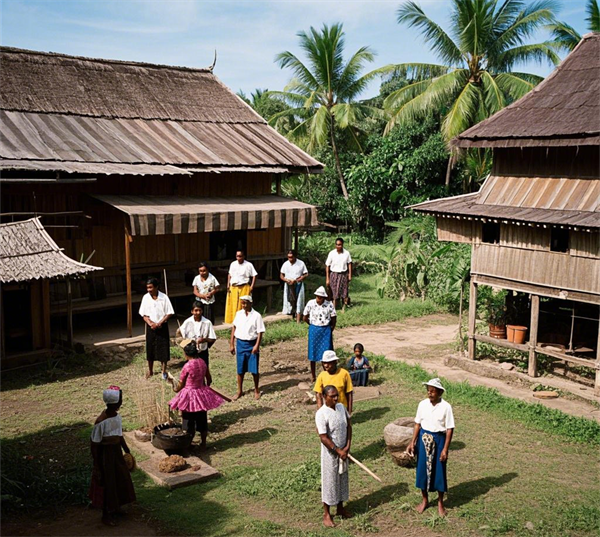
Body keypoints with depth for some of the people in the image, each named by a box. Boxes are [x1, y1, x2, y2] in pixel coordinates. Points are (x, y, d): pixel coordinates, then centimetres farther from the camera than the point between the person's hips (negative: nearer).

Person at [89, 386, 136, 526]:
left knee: (121, 480, 20)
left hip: (117, 452, 8)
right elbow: (94, 444, -19)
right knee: (107, 484, 9)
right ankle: (107, 515, 30)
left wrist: (127, 451, 18)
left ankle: (115, 507, 43)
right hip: (106, 454, -8)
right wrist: (97, 466, -14)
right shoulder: (101, 421, -28)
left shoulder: (117, 416, -4)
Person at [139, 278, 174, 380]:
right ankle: (150, 370, 28)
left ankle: (164, 371, 16)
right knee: (150, 348, 11)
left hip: (162, 326, -2)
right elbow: (144, 314, 0)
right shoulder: (146, 298, -5)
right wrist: (150, 323, -15)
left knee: (163, 348, 2)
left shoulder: (164, 297, -12)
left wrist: (159, 323, -16)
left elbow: (169, 313, -9)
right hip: (150, 327, 2)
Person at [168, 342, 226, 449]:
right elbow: (209, 380, 7)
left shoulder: (187, 366, -20)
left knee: (189, 423, 10)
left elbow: (179, 387, -12)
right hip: (202, 395, 5)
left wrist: (172, 382, 7)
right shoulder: (202, 362, -4)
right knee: (202, 420, 18)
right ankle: (203, 443, 28)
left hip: (189, 397, -5)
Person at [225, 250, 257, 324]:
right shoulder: (233, 264, 9)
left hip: (244, 288, -4)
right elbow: (230, 275, 19)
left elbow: (254, 275, -5)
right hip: (233, 288, 4)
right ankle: (234, 321, 15)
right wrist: (228, 285, 10)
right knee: (233, 306, 5)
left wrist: (252, 287, -11)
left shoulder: (248, 265, -5)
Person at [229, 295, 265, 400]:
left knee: (254, 369, 4)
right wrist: (231, 344, 7)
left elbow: (260, 332, -10)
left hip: (252, 344, -3)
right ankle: (239, 391, 23)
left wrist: (257, 346, -18)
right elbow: (234, 328, 9)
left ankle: (256, 390, 23)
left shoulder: (256, 315, -9)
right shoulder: (239, 314, 3)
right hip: (240, 343, 3)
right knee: (240, 369, 10)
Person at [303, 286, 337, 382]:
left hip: (326, 330, 0)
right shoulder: (310, 303, -8)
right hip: (314, 330, 1)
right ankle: (313, 376, 17)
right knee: (313, 353, 5)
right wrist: (313, 325, 9)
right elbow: (305, 318, 3)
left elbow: (333, 319, 2)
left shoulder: (329, 305, -9)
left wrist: (330, 330, 5)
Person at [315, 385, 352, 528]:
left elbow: (348, 426, 4)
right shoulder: (321, 414, -23)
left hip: (343, 451, 6)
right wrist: (338, 451, -15)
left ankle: (340, 508, 37)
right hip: (330, 454, -6)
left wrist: (347, 447, -6)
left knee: (342, 480, 19)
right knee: (329, 482, 6)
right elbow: (324, 438, -21)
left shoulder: (341, 407, -4)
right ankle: (326, 514, 21)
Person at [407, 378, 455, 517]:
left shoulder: (446, 407, -14)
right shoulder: (422, 404, -4)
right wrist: (413, 442, 0)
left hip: (438, 440, -3)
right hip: (423, 439, 3)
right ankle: (424, 499, 30)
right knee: (422, 469, 11)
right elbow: (418, 424, 4)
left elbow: (450, 429, -11)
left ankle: (440, 502, 25)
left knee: (439, 471, 6)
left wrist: (445, 449, -13)